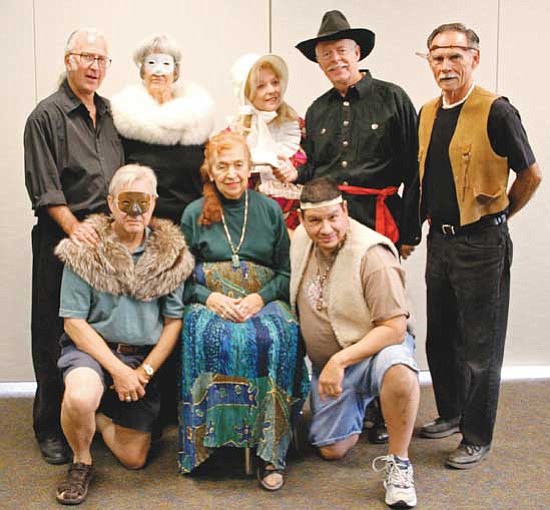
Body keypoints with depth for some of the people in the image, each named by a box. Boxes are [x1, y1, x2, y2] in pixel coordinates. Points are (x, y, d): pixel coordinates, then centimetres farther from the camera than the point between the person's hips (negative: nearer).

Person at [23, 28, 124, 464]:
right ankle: (51, 428, 11)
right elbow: (44, 187, -10)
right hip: (60, 237, -5)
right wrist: (74, 227, -17)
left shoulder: (110, 113, 15)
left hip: (109, 235, 5)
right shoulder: (47, 115, -3)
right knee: (56, 335, 1)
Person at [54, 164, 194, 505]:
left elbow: (174, 320, 1)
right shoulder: (84, 250, -9)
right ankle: (81, 462, -5)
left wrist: (145, 371, -9)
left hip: (144, 356, 3)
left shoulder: (171, 253, -1)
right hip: (91, 348, -2)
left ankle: (99, 413, 32)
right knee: (80, 398, -38)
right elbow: (74, 321, -10)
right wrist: (118, 370, -17)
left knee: (134, 459, 1)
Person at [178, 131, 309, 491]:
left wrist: (261, 298, -11)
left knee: (276, 337, -33)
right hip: (210, 303, 0)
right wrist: (210, 298, -12)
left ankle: (269, 451, -24)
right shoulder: (194, 215, 11)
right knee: (214, 339, -36)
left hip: (264, 301, 0)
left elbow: (286, 272, 8)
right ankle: (212, 439, -22)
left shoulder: (270, 210, 12)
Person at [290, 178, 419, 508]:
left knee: (398, 369, -40)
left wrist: (340, 361, -30)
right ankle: (357, 408, 38)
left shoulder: (372, 255, -24)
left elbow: (394, 328, -25)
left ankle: (398, 463, -21)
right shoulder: (301, 239, -5)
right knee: (332, 450, 6)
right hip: (325, 363, 6)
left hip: (378, 347, -5)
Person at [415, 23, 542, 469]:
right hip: (440, 240, 7)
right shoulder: (428, 113, 8)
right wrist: (424, 222, 15)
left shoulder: (496, 112, -14)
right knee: (440, 339, 18)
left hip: (481, 244, -7)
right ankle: (451, 414, 36)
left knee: (480, 347, 3)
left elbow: (531, 174, -7)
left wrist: (498, 215, 1)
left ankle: (478, 438, 15)